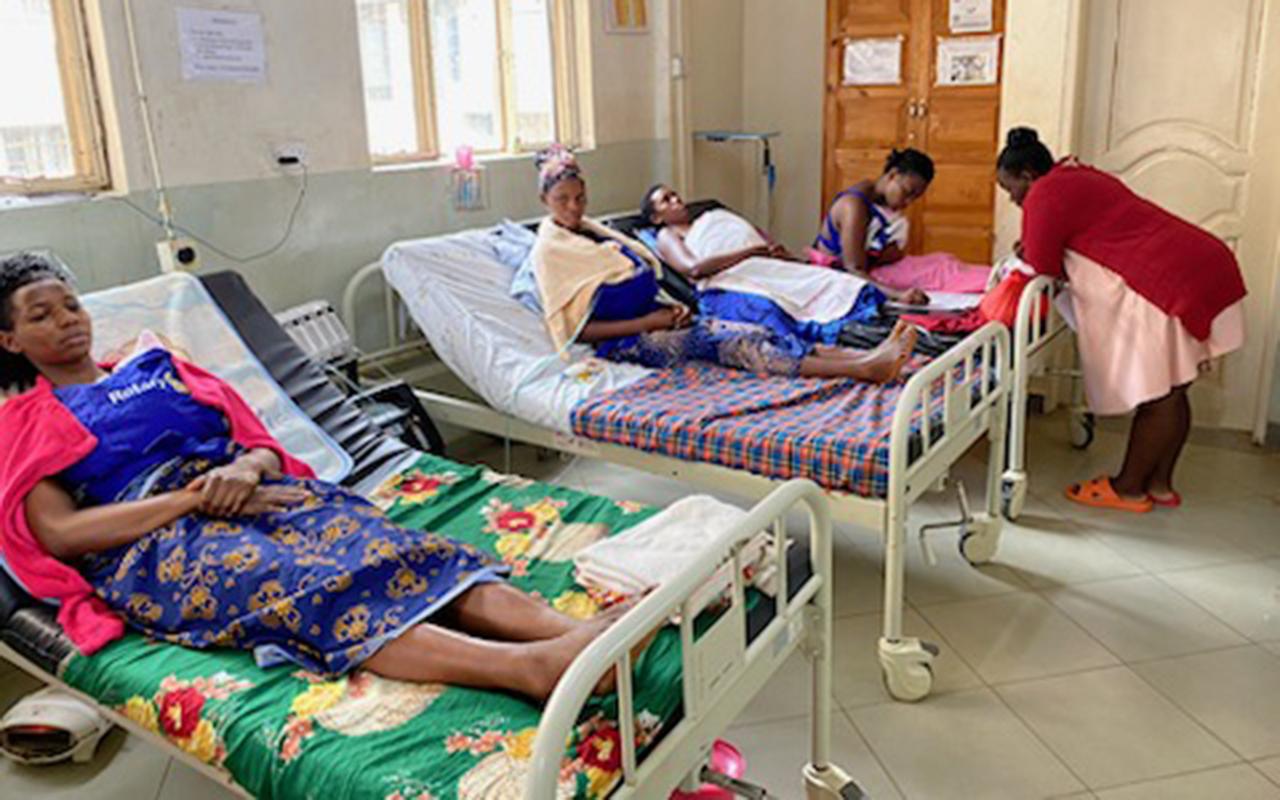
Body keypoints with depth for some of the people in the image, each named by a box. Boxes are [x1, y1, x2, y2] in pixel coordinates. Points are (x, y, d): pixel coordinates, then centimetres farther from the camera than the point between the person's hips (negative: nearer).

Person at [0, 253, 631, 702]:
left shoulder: (159, 368, 29)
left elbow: (264, 445, 19)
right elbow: (59, 533, 0)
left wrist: (246, 468, -7)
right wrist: (196, 498, -11)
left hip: (249, 494, 4)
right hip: (151, 542, -4)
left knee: (375, 544, -29)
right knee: (295, 587, -36)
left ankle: (567, 630, -50)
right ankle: (531, 668, -58)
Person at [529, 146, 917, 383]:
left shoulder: (590, 230, 19)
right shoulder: (550, 249, -5)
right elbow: (577, 328, -11)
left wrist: (668, 308, 0)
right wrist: (647, 323, -16)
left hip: (651, 322, 8)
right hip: (623, 342, -8)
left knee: (743, 332, -16)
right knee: (726, 340, -26)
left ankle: (869, 360, -31)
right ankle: (864, 370, -38)